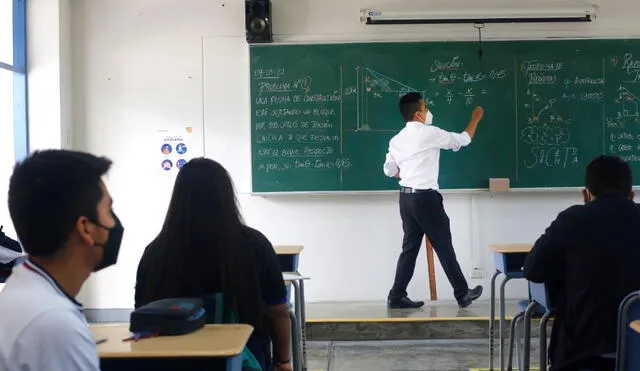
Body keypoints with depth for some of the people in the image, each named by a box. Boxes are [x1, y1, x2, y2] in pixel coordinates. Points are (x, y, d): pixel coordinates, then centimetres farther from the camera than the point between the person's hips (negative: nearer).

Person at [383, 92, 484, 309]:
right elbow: (462, 140, 1)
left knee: (410, 247, 12)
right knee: (444, 247, 3)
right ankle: (463, 294, 15)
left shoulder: (397, 139, 9)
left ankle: (397, 296, 12)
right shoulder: (430, 133, -10)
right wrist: (475, 119, 17)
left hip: (406, 197, 7)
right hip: (425, 197, -7)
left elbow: (389, 170, 15)